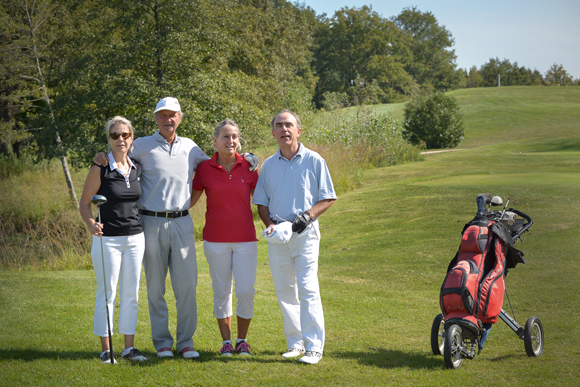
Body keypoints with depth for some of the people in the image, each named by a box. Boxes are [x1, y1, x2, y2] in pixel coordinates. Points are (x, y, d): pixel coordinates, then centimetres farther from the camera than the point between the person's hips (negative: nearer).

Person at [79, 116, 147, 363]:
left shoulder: (137, 169, 8)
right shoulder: (100, 169, -6)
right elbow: (84, 203, -5)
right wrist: (91, 225, -21)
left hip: (135, 238, 5)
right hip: (107, 239, -5)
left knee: (131, 294, 9)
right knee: (107, 294, 0)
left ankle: (129, 347, 17)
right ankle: (106, 349, 8)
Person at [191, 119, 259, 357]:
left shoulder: (248, 167, 1)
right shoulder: (205, 168, 0)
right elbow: (191, 200, 10)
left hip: (245, 239, 0)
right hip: (216, 240, 0)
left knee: (246, 291, -5)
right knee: (222, 292, 4)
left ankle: (242, 340, 13)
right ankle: (226, 341, 17)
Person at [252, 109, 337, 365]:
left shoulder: (313, 161, 1)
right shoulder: (268, 165, 11)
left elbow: (328, 198, 1)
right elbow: (261, 202, 15)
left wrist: (308, 215, -14)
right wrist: (269, 224, -4)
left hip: (305, 232, -4)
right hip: (277, 234, 4)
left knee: (308, 288, -11)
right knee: (284, 290, 7)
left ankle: (314, 346, -9)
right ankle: (295, 343, 17)